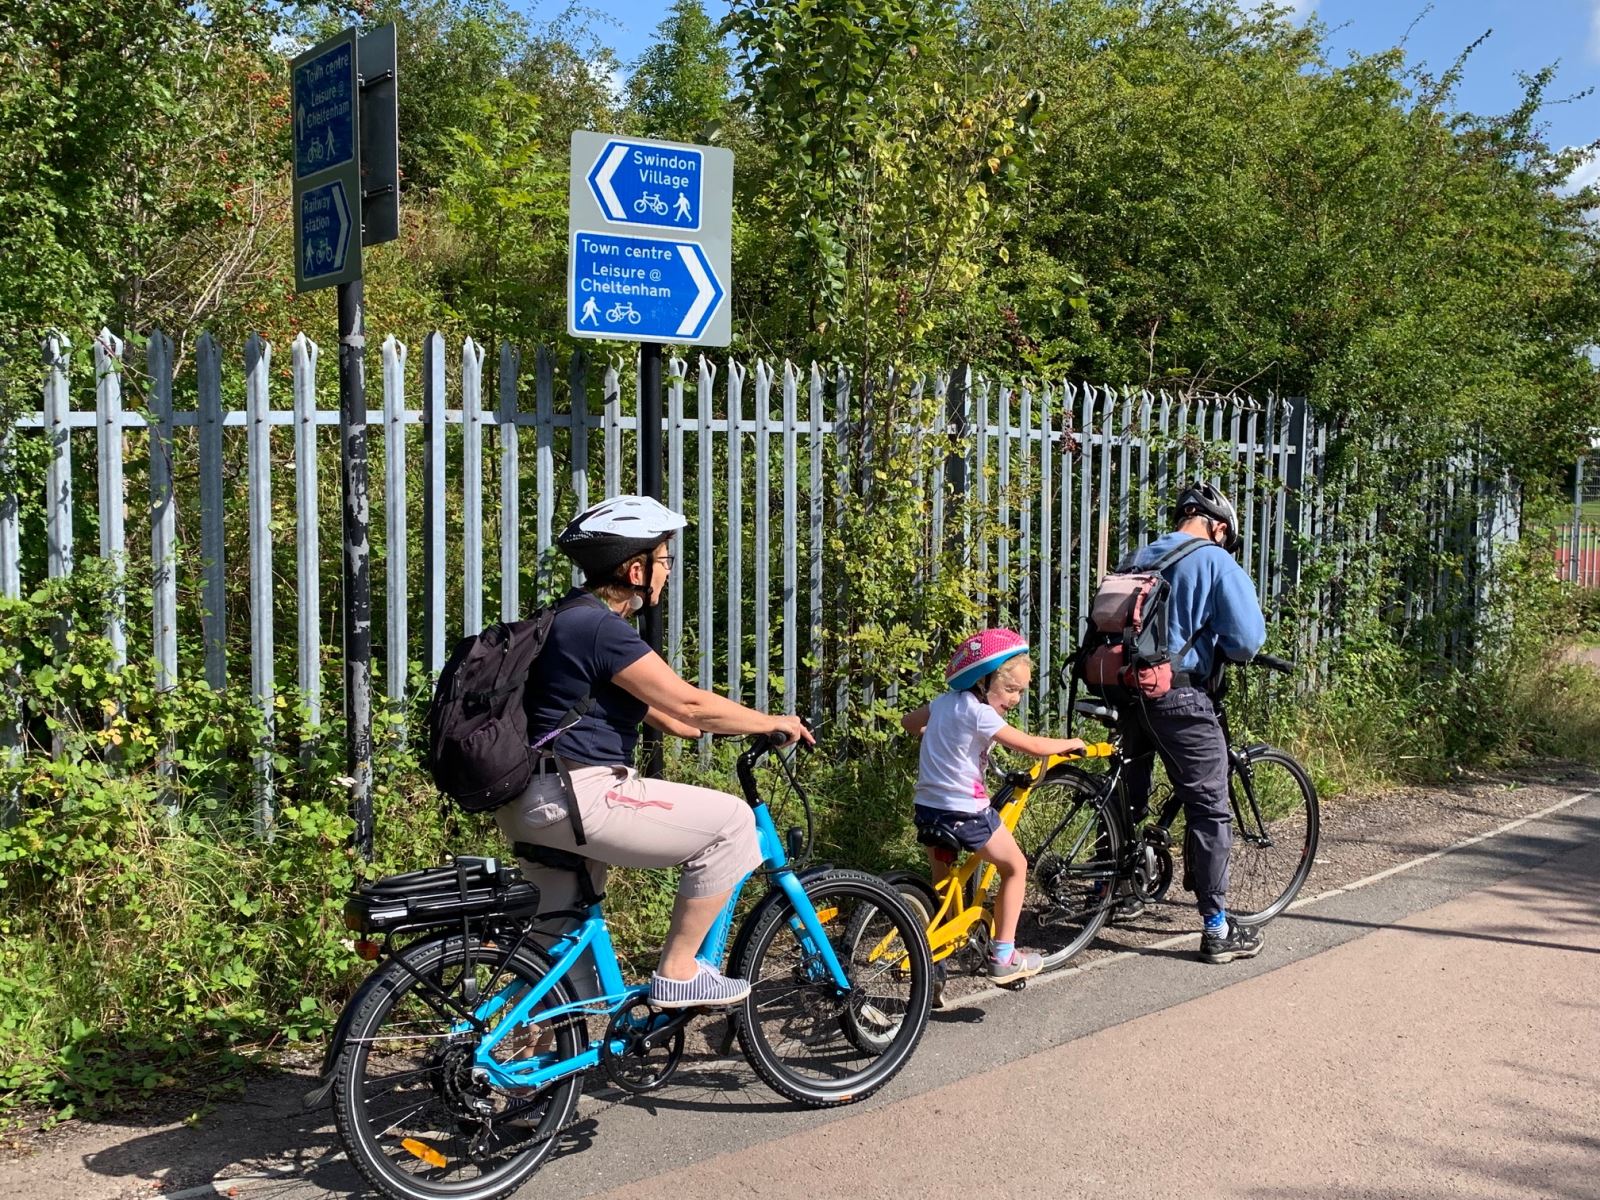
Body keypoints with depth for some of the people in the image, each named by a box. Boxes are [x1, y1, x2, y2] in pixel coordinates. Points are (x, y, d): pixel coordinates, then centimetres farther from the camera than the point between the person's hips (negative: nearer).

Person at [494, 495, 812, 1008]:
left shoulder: (574, 620, 17)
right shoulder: (600, 628, -16)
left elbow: (656, 709, 21)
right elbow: (689, 705, -16)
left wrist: (756, 727, 19)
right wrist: (775, 723, -2)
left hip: (531, 801, 11)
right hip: (572, 796, -11)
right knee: (729, 821, -7)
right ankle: (677, 973, 0)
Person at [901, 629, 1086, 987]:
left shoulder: (944, 701, 8)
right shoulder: (979, 712, -16)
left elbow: (908, 722, 25)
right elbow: (1033, 746, -17)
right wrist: (1071, 743, 0)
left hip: (927, 807, 8)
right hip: (964, 812, -8)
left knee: (940, 886, 19)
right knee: (1016, 867, 12)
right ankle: (1003, 957, 14)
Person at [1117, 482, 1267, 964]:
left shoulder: (1140, 559, 13)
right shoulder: (1216, 563, -6)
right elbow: (1247, 639, -12)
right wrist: (1220, 647, 10)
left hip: (1131, 690, 7)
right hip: (1182, 697, -6)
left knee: (1129, 796, 22)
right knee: (1209, 810, 1)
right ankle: (1217, 928, 3)